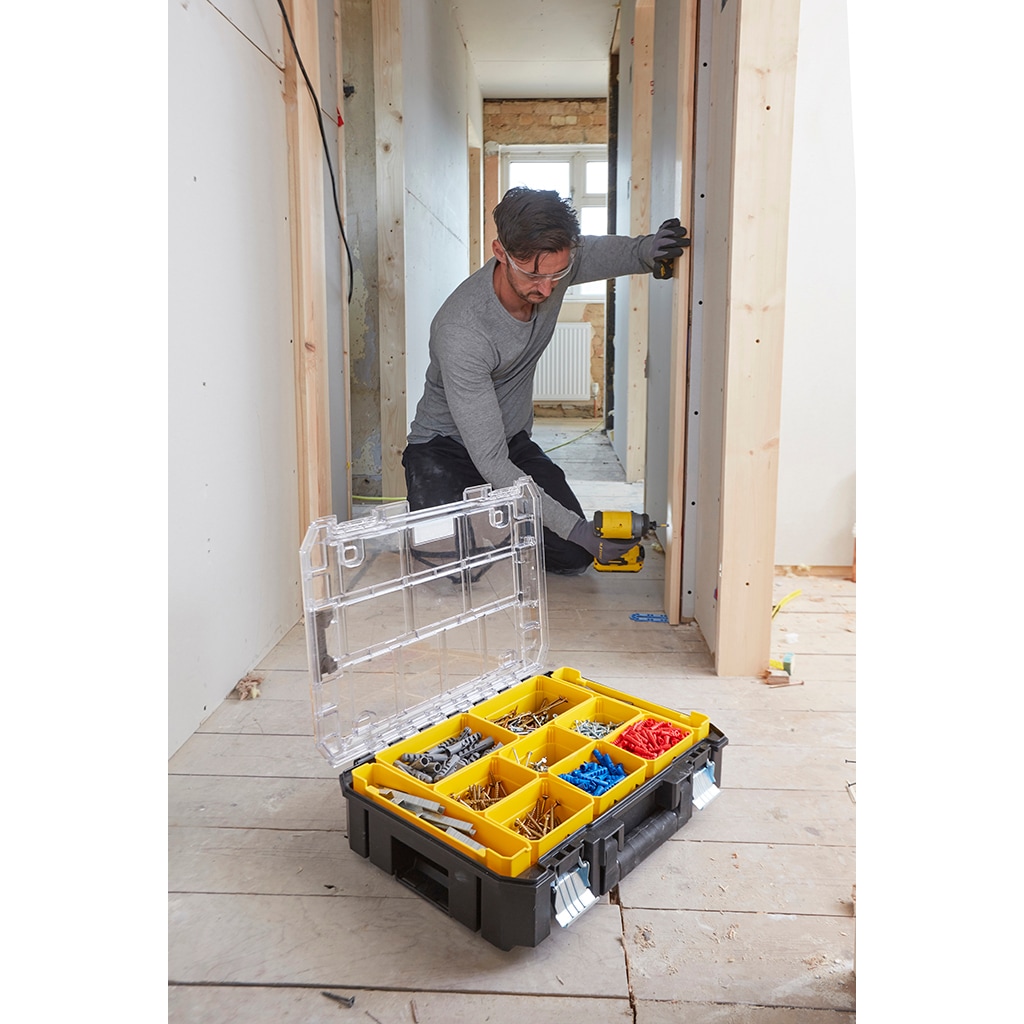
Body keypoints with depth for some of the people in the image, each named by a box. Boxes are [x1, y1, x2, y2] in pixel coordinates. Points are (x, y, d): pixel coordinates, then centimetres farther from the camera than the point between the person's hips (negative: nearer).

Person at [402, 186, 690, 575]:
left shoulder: (552, 265, -16)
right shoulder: (461, 333, -34)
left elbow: (605, 250, 8)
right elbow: (490, 463, -32)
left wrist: (646, 249, -18)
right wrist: (575, 528, -35)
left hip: (515, 442, 5)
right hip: (446, 449, -5)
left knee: (574, 557, -10)